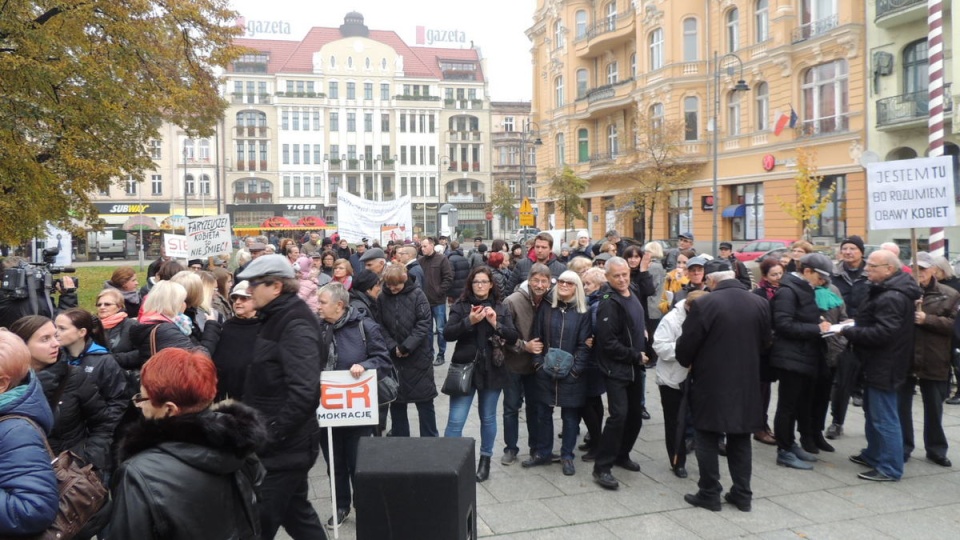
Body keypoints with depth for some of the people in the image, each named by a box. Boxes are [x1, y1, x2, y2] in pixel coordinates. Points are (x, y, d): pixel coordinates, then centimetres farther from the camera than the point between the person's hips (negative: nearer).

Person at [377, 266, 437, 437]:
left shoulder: (417, 295, -7)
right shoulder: (382, 298, 1)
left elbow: (425, 323, -12)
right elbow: (380, 326, 0)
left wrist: (407, 346, -16)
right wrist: (393, 347, -13)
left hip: (418, 356, -3)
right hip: (393, 357, 3)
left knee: (425, 401, 6)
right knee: (396, 401, 12)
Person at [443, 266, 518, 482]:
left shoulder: (501, 309, 6)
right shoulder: (460, 306, 0)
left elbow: (513, 337, -2)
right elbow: (447, 334, -10)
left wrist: (496, 324, -17)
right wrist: (469, 322, -23)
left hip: (491, 370, 2)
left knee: (488, 418, 14)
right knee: (455, 420, -4)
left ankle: (485, 459, 30)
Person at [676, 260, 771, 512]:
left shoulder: (704, 304, -16)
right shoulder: (760, 304, 1)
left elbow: (686, 343, -11)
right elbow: (764, 342, 11)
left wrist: (687, 362, 10)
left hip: (711, 382, -5)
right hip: (746, 382, 5)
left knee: (708, 439, 7)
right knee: (740, 440, 15)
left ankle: (709, 494, 13)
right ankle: (742, 494, 21)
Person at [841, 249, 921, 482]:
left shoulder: (892, 297, -23)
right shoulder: (885, 291, 12)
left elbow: (882, 332, -28)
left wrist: (849, 331, -19)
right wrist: (856, 323, 6)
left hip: (884, 367, -11)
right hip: (877, 364, 11)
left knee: (884, 418, -4)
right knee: (872, 412, 22)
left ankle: (890, 468, 5)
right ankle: (874, 455, 35)